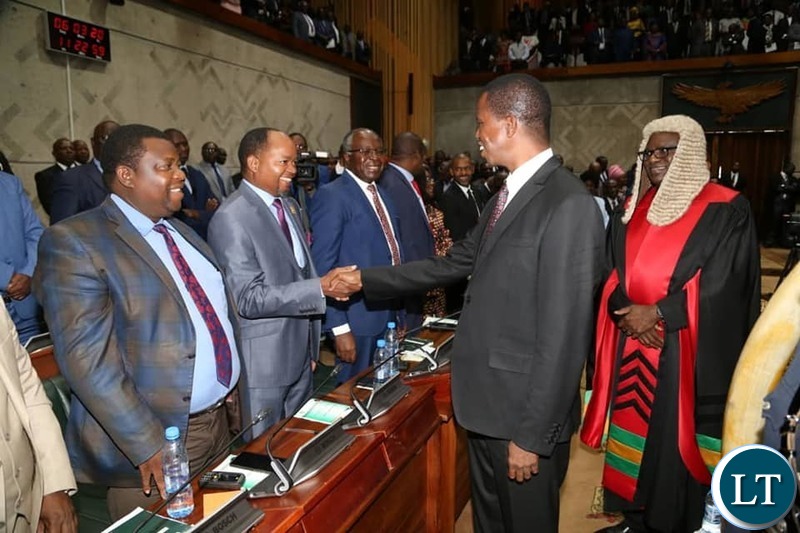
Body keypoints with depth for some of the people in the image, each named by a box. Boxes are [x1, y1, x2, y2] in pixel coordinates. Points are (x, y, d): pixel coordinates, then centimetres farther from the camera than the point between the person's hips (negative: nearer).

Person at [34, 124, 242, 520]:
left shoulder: (181, 231, 10)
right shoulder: (73, 242, -15)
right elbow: (88, 358, -21)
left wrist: (232, 387, 11)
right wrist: (148, 446, -23)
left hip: (220, 421, 7)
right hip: (157, 441, -7)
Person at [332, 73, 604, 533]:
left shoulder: (569, 205, -22)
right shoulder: (509, 194, 8)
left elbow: (564, 333, -23)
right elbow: (455, 264, 13)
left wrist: (532, 434, -18)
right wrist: (367, 280, 13)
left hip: (525, 411, -8)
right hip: (488, 400, 8)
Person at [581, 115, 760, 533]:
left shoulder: (726, 210, -6)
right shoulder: (634, 209, 10)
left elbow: (720, 286, -13)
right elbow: (610, 274, 7)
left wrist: (658, 313, -17)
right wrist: (627, 310, -11)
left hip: (685, 350, -5)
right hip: (631, 345, 5)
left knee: (672, 439, 3)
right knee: (632, 431, 13)